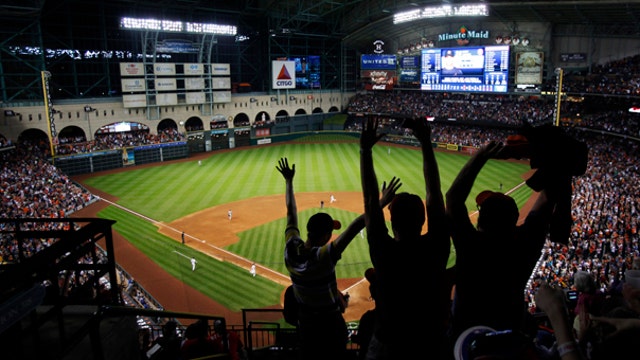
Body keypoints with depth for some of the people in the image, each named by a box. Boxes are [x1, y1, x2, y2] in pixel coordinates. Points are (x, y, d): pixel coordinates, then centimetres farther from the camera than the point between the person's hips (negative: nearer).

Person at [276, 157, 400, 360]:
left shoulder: (291, 249, -16)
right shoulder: (323, 256, -32)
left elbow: (291, 212, -4)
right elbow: (354, 226, -38)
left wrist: (289, 181, 6)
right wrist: (381, 203, -38)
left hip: (304, 322, 6)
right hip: (329, 324, -6)